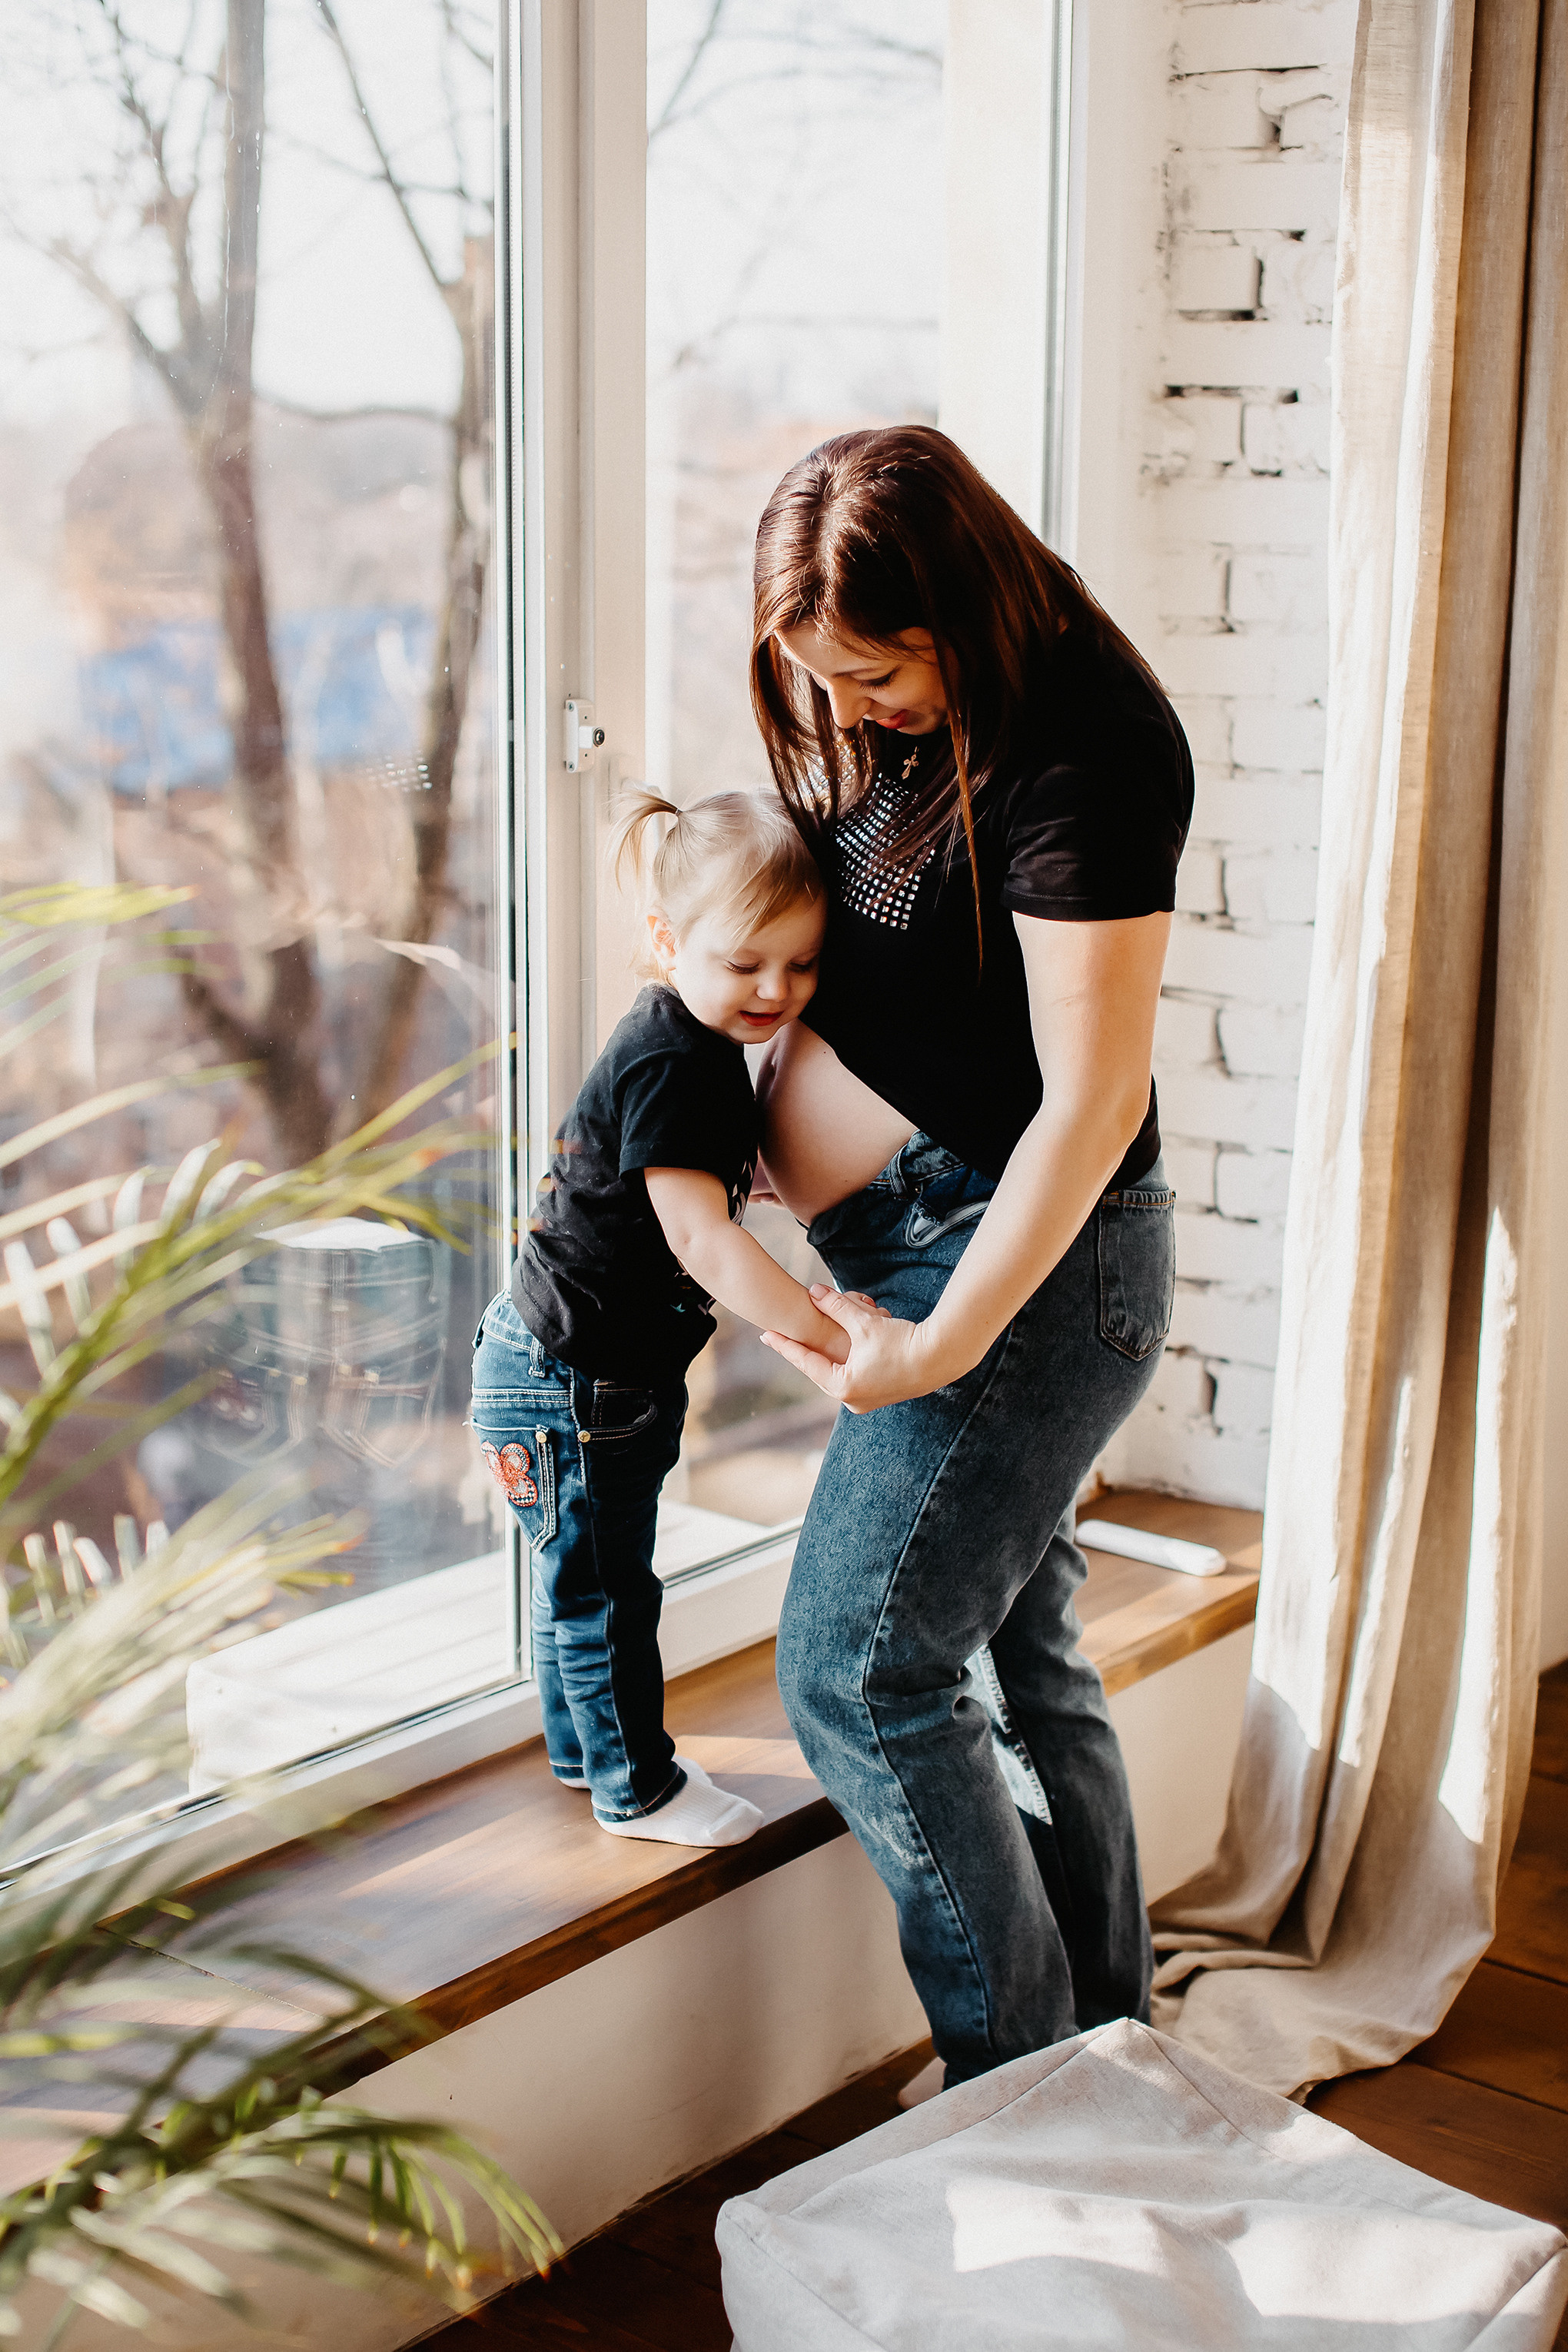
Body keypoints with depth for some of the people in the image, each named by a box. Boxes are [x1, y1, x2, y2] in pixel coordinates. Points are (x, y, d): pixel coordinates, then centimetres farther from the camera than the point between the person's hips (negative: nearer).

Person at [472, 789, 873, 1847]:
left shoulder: (703, 1048, 7)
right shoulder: (672, 1064, -25)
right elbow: (699, 1236, -33)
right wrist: (829, 1334, -37)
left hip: (608, 1372, 10)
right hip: (570, 1382, -10)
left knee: (583, 1577, 24)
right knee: (604, 1588, 5)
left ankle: (584, 1750, 40)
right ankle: (638, 1788, 19)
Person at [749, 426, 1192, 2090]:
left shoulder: (1083, 755, -22)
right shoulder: (870, 715, 5)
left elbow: (1091, 1098, -23)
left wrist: (943, 1343, -23)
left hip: (1026, 1257, -9)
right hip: (907, 1238, 10)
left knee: (859, 1668, -8)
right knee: (1017, 1657, 15)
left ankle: (1020, 2082, 6)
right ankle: (1108, 2053, 29)